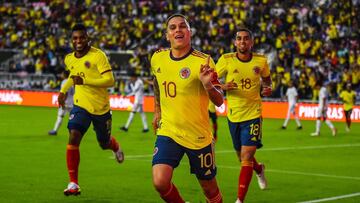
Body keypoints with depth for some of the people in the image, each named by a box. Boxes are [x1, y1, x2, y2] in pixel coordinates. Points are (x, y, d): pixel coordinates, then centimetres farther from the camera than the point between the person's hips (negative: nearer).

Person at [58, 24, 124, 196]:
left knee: (104, 143, 15)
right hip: (81, 105, 3)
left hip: (101, 107, -3)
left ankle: (116, 147, 57)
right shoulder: (69, 59, 4)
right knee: (73, 137, -21)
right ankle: (73, 183, -16)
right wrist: (63, 91, 18)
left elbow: (110, 80, -23)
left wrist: (85, 81, -31)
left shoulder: (98, 56, -16)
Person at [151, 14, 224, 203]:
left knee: (209, 186, 9)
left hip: (198, 136, -2)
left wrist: (208, 84, -32)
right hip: (168, 131, 2)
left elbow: (219, 101, -13)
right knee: (160, 182, -16)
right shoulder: (157, 58, 0)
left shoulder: (203, 61, -12)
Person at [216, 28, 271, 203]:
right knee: (242, 156, 18)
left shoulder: (261, 61, -4)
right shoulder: (226, 60, -7)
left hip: (253, 114, -2)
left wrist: (268, 88, -5)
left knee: (246, 156, -14)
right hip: (233, 115, 2)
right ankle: (259, 169, 53)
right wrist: (223, 87, -22)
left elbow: (266, 78, 17)